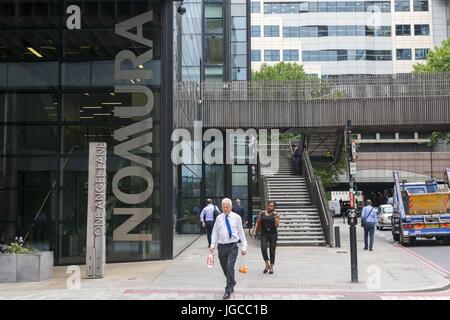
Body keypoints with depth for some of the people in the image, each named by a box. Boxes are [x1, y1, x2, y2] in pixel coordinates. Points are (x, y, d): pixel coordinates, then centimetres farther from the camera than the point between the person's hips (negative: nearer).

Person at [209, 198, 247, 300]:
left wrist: (244, 246, 1)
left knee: (230, 267, -13)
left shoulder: (236, 217, 1)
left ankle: (228, 291, -7)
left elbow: (241, 232, 4)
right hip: (221, 246, 3)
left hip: (232, 246, -3)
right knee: (224, 268, 11)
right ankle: (232, 284, 35)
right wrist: (212, 245, -3)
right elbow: (215, 232, 8)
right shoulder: (219, 218, 7)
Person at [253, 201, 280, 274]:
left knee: (272, 250, 4)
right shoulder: (262, 213, 5)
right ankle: (267, 264, 7)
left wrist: (275, 217, -18)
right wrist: (255, 231, -1)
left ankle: (271, 267, 17)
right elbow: (258, 223, 8)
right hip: (264, 234, 1)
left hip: (273, 234, -1)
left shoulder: (275, 215, 0)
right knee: (263, 249, -14)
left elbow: (276, 226, -5)